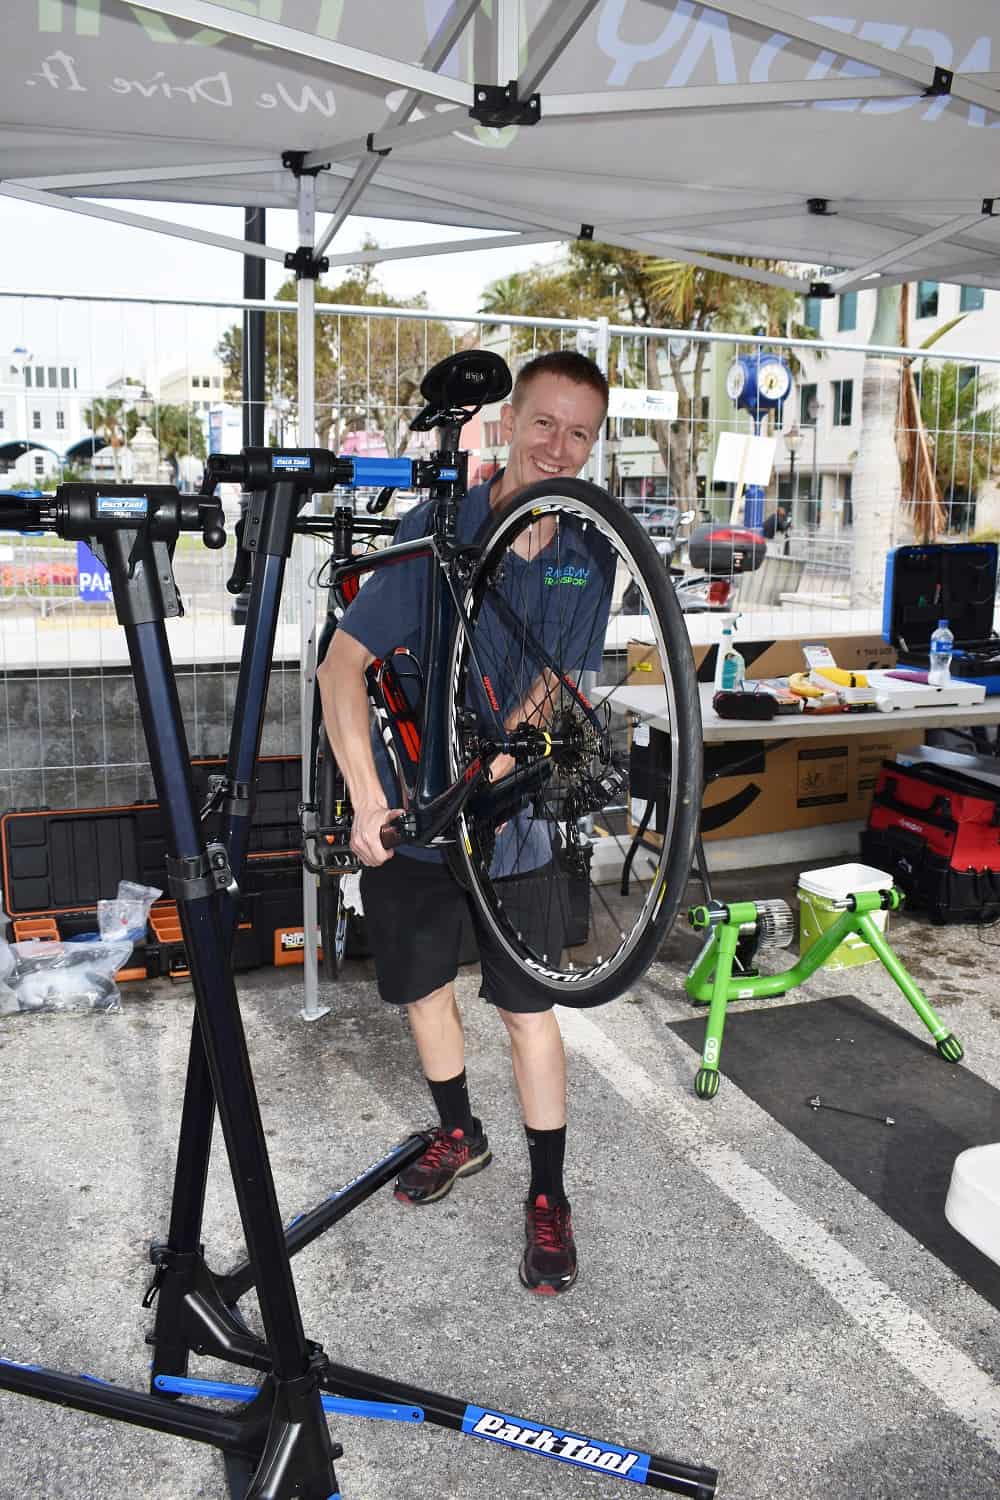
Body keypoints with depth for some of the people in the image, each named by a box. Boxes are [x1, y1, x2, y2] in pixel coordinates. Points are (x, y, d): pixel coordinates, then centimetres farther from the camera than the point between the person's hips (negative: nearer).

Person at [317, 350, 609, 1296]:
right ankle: (460, 1134, 44)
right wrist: (368, 800, -20)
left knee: (529, 1008, 6)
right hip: (408, 812, 1)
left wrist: (486, 771, -21)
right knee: (422, 986, 17)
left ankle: (548, 1196, 25)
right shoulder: (436, 530, -13)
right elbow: (342, 664, -13)